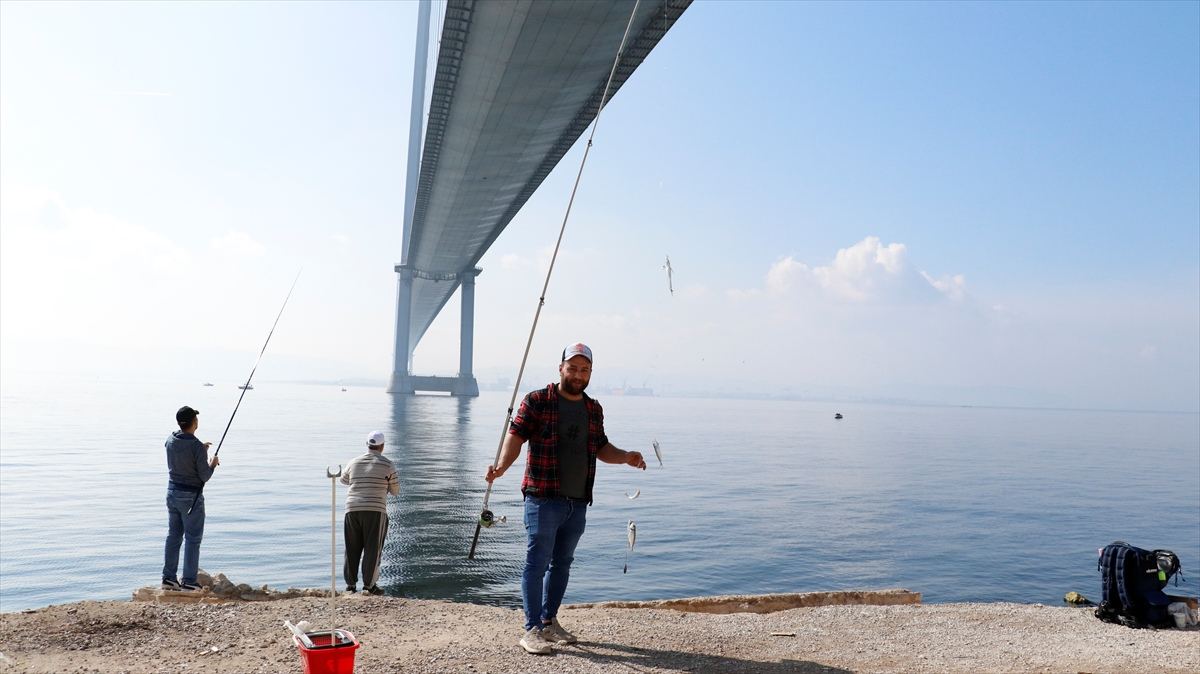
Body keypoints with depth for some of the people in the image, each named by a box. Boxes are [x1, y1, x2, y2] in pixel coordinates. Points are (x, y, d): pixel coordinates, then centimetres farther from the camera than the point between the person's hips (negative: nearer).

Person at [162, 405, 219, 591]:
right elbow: (205, 476, -15)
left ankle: (168, 578, 20)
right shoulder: (197, 447, -20)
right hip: (191, 496, -7)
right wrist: (212, 464, 4)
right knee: (192, 539, 1)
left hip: (172, 491, 7)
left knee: (173, 536, 15)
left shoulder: (171, 441, 0)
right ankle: (189, 582, 3)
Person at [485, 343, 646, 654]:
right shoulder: (537, 401, -4)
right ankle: (532, 630, 3)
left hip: (578, 502, 6)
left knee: (562, 563, 15)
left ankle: (550, 621, 29)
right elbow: (516, 435, -10)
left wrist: (625, 457, 5)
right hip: (544, 499, -6)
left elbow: (601, 447, 22)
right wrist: (502, 466, -26)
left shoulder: (594, 409, 13)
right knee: (537, 563, -3)